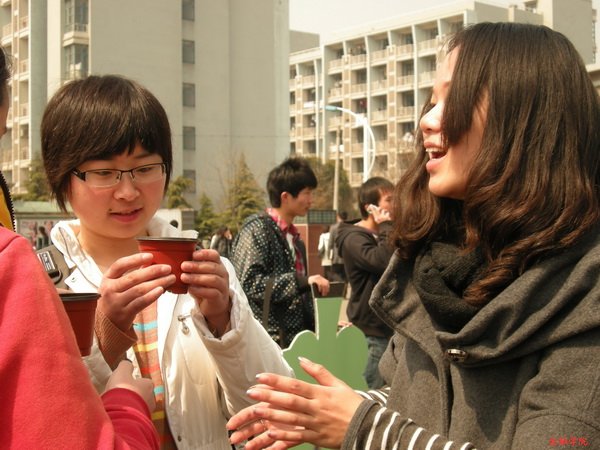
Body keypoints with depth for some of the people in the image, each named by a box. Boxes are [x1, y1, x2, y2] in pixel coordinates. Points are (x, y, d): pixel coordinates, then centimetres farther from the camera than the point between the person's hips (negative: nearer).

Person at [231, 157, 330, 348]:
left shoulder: (295, 239, 17)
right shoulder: (257, 229, -7)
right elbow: (249, 283, -19)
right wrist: (302, 281, -22)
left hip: (295, 338, 8)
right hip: (267, 342, -8)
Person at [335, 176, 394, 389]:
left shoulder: (381, 234, 17)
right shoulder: (354, 238, -12)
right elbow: (382, 261, -29)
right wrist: (386, 227, -19)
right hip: (376, 324, -8)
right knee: (378, 386, -4)